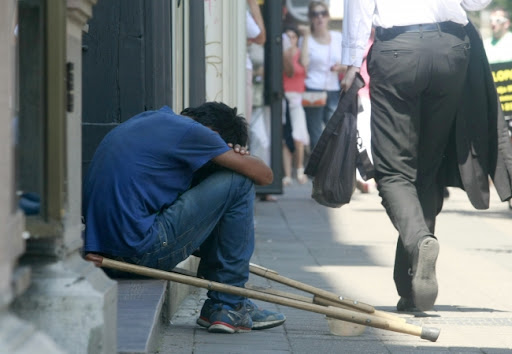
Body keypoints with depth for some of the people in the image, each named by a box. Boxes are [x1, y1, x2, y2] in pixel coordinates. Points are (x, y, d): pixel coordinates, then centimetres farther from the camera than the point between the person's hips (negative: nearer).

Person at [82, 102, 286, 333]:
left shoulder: (152, 119, 19)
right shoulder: (188, 130, -7)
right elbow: (264, 175, -4)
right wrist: (237, 157, 17)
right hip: (141, 252, -10)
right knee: (238, 183, -2)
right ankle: (228, 306, 4)